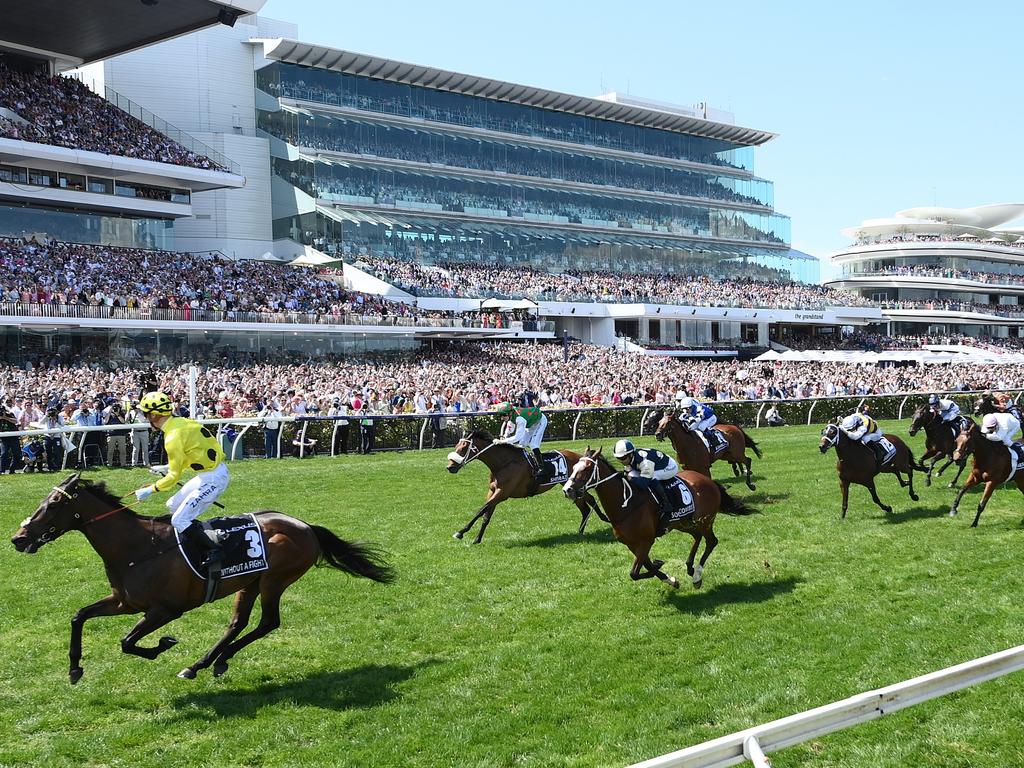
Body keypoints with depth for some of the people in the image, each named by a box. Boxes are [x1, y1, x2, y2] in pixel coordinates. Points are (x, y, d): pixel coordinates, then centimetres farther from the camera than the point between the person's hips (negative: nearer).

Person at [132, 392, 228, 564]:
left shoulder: (173, 437, -20)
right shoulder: (181, 421, 6)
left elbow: (174, 476, -15)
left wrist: (150, 490, -6)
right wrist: (168, 468, 25)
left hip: (213, 479, -10)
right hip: (210, 473, 10)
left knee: (179, 521, -8)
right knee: (173, 506, 17)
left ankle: (213, 550, -5)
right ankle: (201, 535, 23)